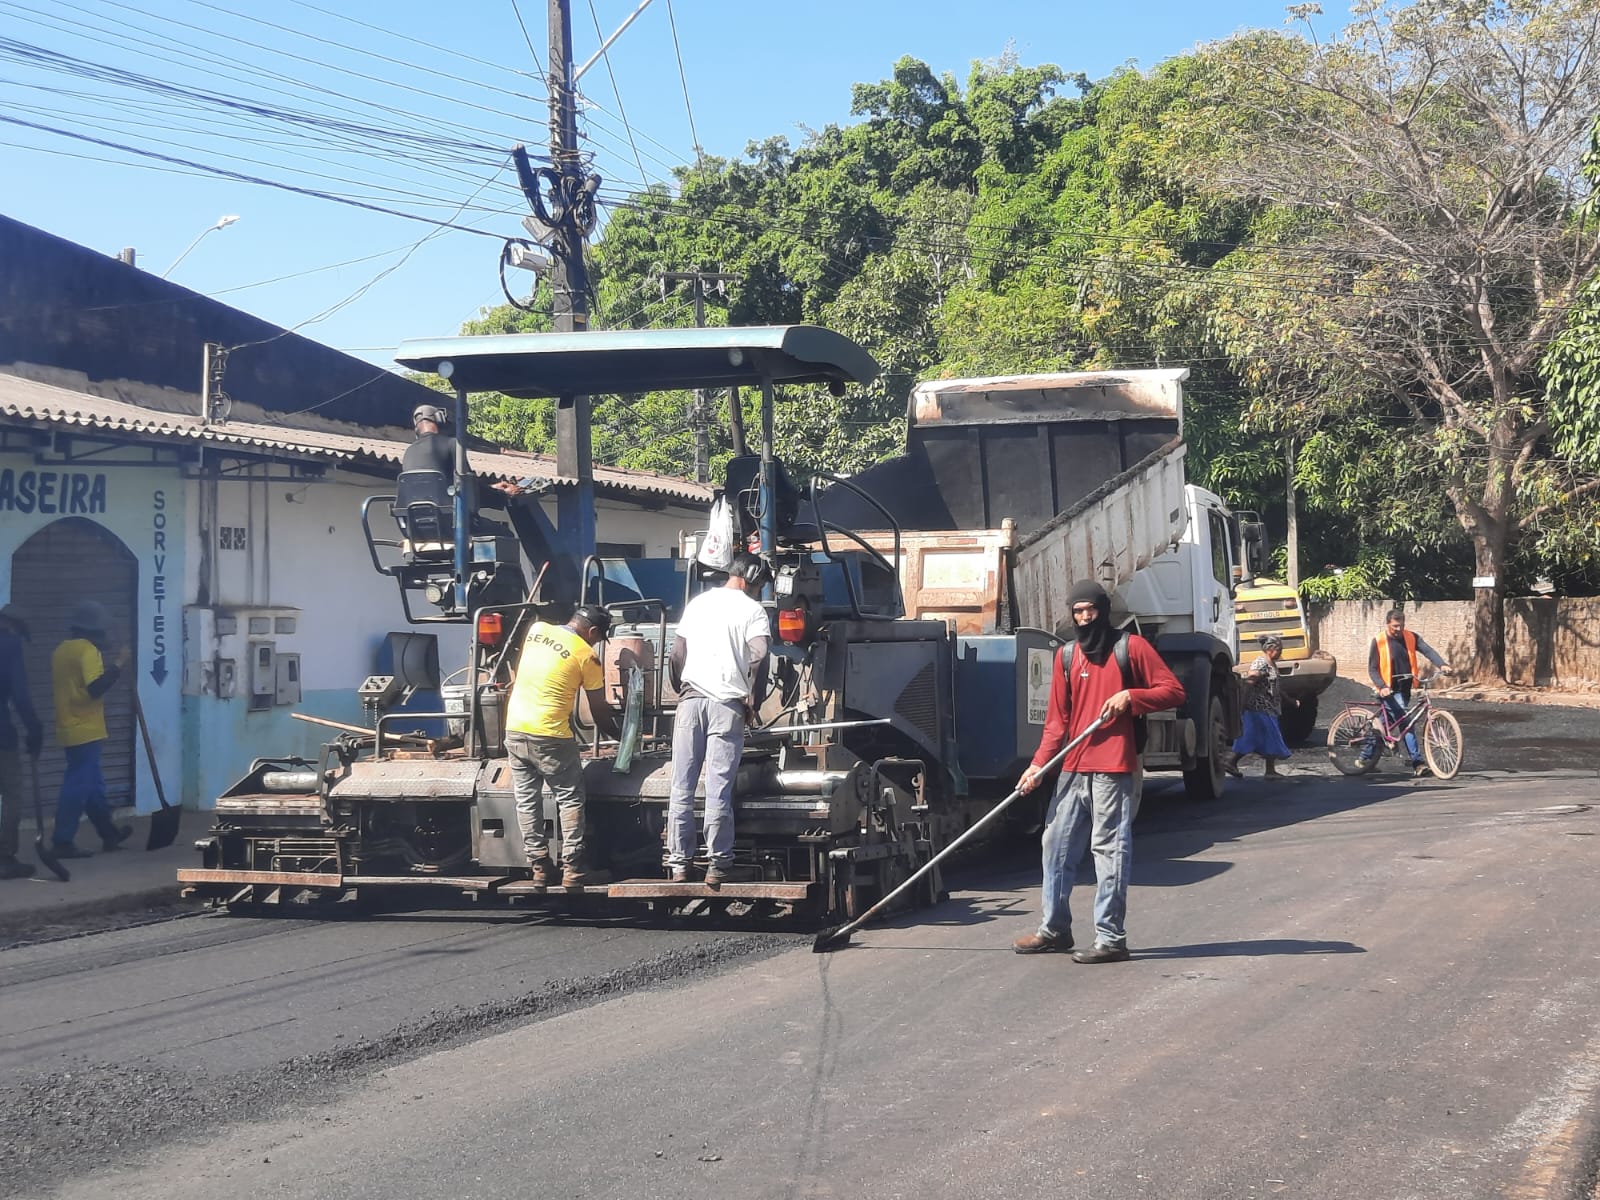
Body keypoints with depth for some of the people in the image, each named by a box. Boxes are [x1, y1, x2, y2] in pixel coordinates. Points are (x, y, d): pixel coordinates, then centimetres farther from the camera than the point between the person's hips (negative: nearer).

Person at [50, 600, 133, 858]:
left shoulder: (60, 651, 13)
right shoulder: (88, 650, -14)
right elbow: (95, 688, -24)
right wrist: (117, 666, -16)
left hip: (69, 729, 9)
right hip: (86, 730, -9)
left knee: (92, 784, 17)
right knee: (79, 785, -6)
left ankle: (109, 833, 27)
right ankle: (63, 842, -7)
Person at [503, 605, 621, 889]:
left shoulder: (536, 630, 7)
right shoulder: (586, 655, -6)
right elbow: (598, 709, 1)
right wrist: (614, 732, 17)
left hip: (515, 729, 5)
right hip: (550, 736, -5)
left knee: (527, 800, 11)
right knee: (570, 799, 6)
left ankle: (539, 866, 13)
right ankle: (572, 869, 1)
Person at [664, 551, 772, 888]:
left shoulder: (697, 602, 17)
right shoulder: (752, 609, 2)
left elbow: (676, 655, 15)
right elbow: (759, 655, -12)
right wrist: (752, 698, -1)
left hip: (690, 700, 4)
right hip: (727, 705, -3)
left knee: (682, 788, 6)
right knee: (719, 790, -2)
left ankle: (678, 864, 6)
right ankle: (717, 865, -1)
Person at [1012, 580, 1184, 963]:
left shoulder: (1132, 647, 0)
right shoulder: (1066, 656, 13)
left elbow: (1173, 691, -1)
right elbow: (1057, 719, 12)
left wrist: (1131, 695, -16)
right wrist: (1039, 764, 2)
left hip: (1114, 772, -6)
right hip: (1074, 771, 6)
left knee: (1110, 852, -5)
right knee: (1057, 847, 11)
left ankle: (1111, 939, -2)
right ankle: (1054, 928, 23)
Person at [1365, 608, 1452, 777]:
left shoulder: (1410, 638, 2)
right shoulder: (1379, 642, -8)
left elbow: (1428, 650, -11)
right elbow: (1372, 669, -6)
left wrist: (1442, 665, -30)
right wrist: (1382, 686, -22)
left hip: (1404, 690, 5)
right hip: (1390, 691, -5)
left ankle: (1366, 758, 19)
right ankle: (1417, 763, -14)